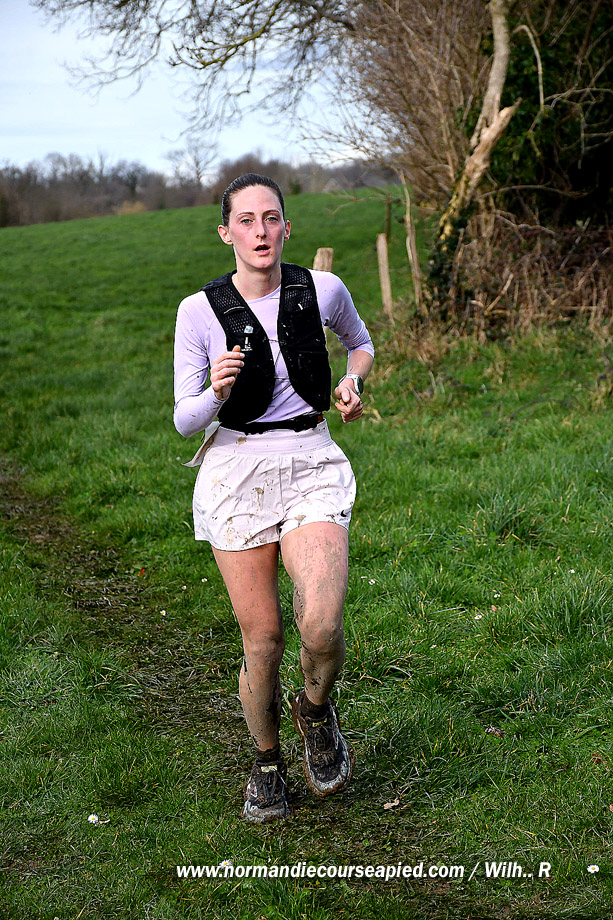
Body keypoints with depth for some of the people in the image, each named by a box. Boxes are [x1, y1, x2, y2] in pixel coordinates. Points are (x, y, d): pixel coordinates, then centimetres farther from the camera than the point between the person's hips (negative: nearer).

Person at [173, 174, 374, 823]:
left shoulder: (322, 290, -1)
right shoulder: (199, 311, -5)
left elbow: (360, 342, 22)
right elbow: (186, 421, -2)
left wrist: (352, 385, 1)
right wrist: (217, 390, -23)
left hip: (311, 466, 1)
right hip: (235, 473, 0)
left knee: (322, 628, -18)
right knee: (262, 640, 1)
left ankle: (315, 710, 17)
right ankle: (266, 762, 28)